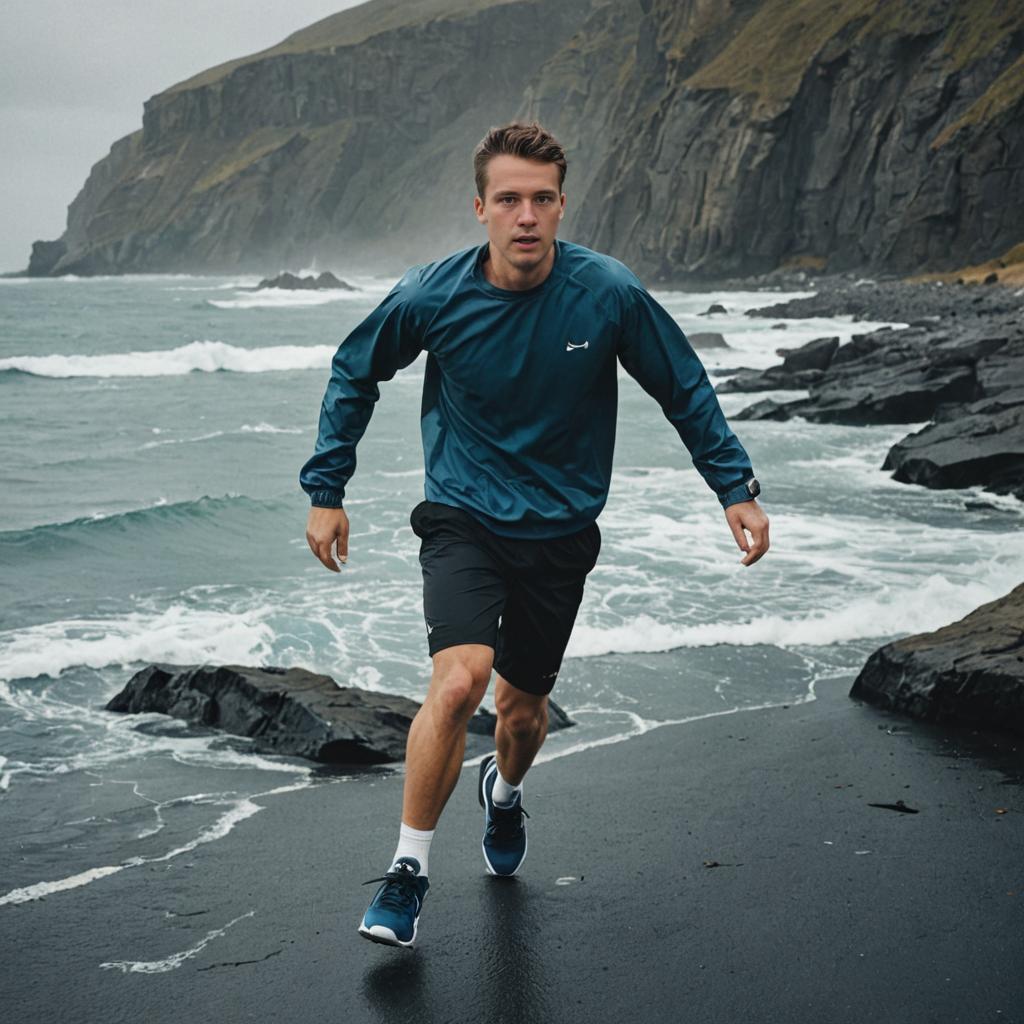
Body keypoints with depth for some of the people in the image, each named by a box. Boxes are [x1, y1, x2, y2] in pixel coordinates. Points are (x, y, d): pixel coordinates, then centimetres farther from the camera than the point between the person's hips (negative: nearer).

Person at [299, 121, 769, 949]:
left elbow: (685, 389, 2)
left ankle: (505, 791, 50)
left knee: (524, 708, 12)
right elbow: (354, 374, 5)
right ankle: (408, 872, -6)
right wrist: (326, 490, 4)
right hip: (462, 517, -1)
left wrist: (736, 486, 0)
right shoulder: (432, 296, -13)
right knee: (460, 680, -24)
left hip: (560, 531, 2)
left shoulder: (609, 292, -13)